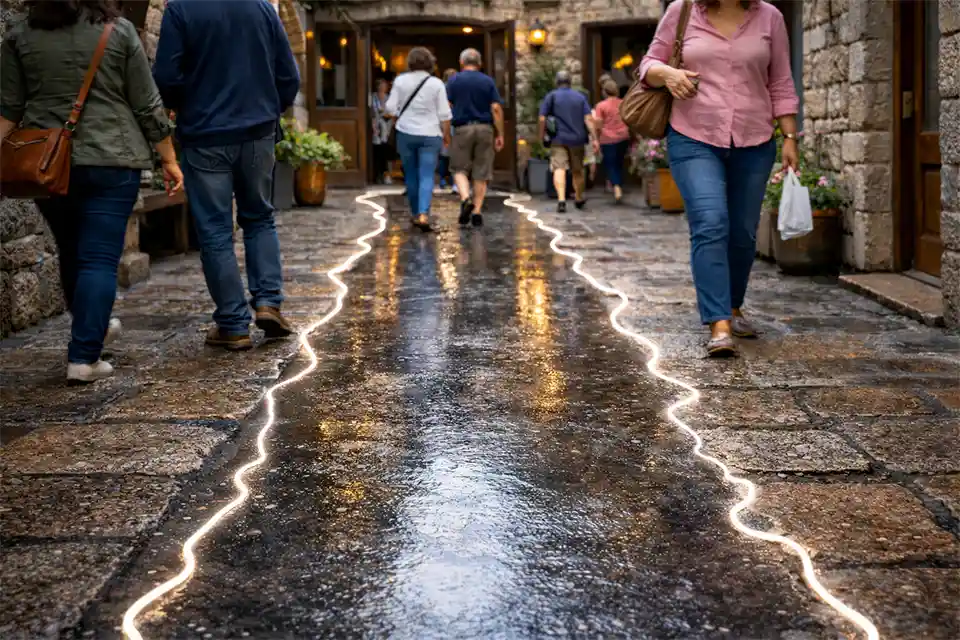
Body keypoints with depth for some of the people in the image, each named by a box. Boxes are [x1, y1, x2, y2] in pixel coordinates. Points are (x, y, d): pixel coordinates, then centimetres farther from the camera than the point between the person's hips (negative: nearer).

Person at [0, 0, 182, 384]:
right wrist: (169, 159, 6)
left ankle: (92, 327, 39)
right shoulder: (119, 32, -2)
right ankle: (84, 358, -5)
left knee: (70, 253, 19)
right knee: (99, 259, -1)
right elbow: (148, 106, -1)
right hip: (110, 161, -3)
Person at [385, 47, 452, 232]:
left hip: (406, 133, 2)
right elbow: (444, 114, -5)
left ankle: (416, 214, 23)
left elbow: (391, 108, 0)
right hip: (430, 135, -2)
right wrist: (446, 134, 9)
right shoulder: (436, 83, -5)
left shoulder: (401, 80, -2)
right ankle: (423, 214, -19)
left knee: (411, 175, 14)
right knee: (427, 177, -3)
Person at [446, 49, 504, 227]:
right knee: (481, 172, 6)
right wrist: (500, 135, 1)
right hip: (485, 129, 1)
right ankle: (477, 211, 4)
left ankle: (465, 198, -16)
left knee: (460, 169, 9)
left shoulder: (455, 81, 4)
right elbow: (496, 108, -2)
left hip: (463, 129, -1)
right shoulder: (488, 81, 6)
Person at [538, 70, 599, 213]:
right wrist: (594, 139, -3)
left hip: (558, 139, -3)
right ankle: (579, 199, 34)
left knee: (559, 168, -11)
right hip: (577, 139, 3)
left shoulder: (552, 96, 2)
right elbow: (588, 119, -1)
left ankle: (561, 199, -31)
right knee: (577, 170, 17)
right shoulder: (580, 97, 8)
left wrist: (542, 135, 8)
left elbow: (542, 118, -5)